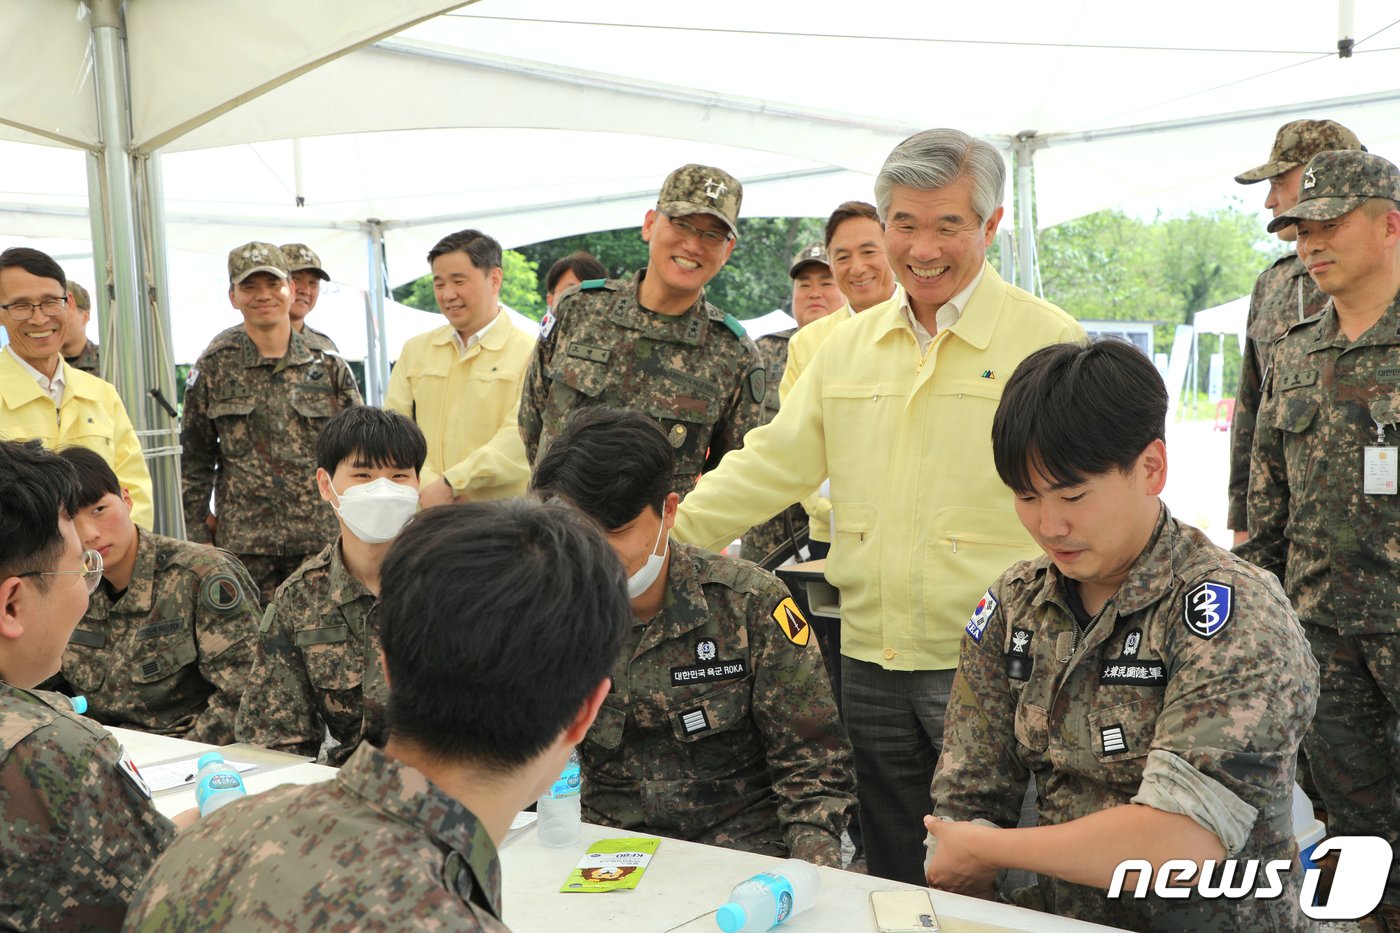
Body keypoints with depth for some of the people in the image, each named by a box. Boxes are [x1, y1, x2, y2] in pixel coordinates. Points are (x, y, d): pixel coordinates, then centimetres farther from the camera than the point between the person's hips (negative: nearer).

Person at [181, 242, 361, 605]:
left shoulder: (329, 367, 6)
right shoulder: (214, 369, 5)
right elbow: (194, 462, 8)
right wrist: (198, 536, 3)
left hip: (323, 542, 1)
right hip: (243, 545, -1)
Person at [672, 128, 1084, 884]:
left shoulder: (1047, 341, -6)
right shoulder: (849, 346, 9)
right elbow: (774, 461, 9)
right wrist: (666, 533, -2)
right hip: (870, 660, 5)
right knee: (894, 883, 18)